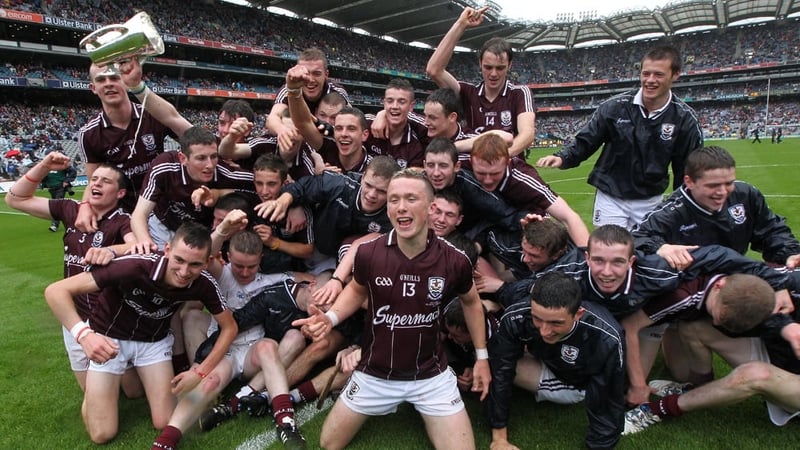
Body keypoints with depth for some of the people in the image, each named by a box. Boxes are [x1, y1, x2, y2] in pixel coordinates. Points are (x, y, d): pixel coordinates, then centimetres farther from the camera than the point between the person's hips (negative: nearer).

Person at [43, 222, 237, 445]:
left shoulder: (204, 284, -24)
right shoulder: (134, 266, -37)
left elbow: (229, 327, -8)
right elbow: (55, 291, -33)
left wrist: (201, 372, -16)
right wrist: (84, 334, -47)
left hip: (155, 340, 3)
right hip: (109, 337, -3)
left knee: (165, 424, 0)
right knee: (103, 434, -4)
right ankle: (92, 391, 28)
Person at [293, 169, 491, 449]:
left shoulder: (454, 261, -17)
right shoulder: (368, 253, -17)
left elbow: (471, 301, 5)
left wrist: (481, 356, 7)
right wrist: (329, 318, -13)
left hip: (431, 376, -1)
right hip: (375, 374, 1)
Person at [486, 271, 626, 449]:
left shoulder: (606, 339, -39)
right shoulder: (516, 318, -34)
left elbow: (607, 406, -28)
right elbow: (499, 374, -25)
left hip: (587, 384, 0)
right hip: (549, 371, 0)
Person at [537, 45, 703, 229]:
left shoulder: (685, 119, -8)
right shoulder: (614, 107, -11)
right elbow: (585, 141, -4)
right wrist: (562, 158, -24)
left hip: (651, 202, 2)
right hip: (610, 197, -1)